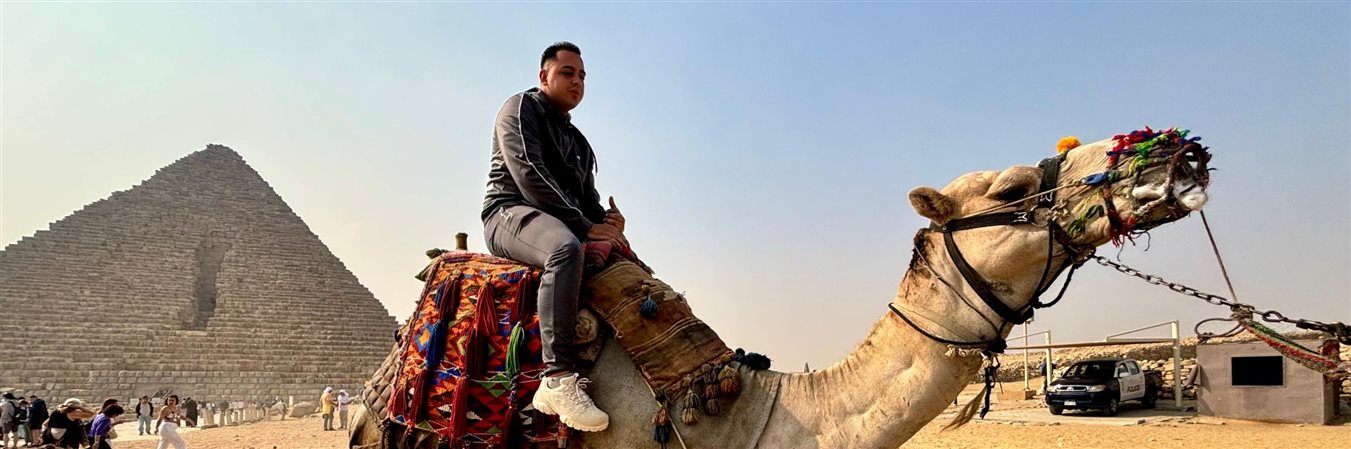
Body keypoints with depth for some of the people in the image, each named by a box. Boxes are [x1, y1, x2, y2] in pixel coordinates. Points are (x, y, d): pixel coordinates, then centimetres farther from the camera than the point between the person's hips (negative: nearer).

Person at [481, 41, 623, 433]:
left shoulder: (577, 140, 25)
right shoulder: (521, 108, 1)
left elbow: (588, 196, 23)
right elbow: (529, 174, -14)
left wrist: (607, 222, -3)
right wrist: (585, 226, -20)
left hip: (563, 227, 8)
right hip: (511, 213, -8)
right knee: (566, 248, -39)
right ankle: (559, 379, -46)